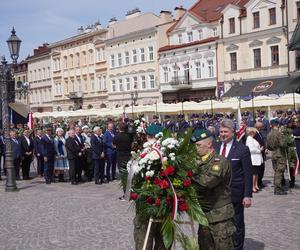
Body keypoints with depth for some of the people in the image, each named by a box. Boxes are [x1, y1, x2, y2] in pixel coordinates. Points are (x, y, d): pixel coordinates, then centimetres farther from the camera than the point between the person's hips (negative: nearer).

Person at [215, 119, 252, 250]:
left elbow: (248, 174, -6)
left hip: (235, 194, -3)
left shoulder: (242, 149, -6)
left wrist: (248, 195, -10)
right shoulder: (215, 148, 6)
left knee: (237, 224, 11)